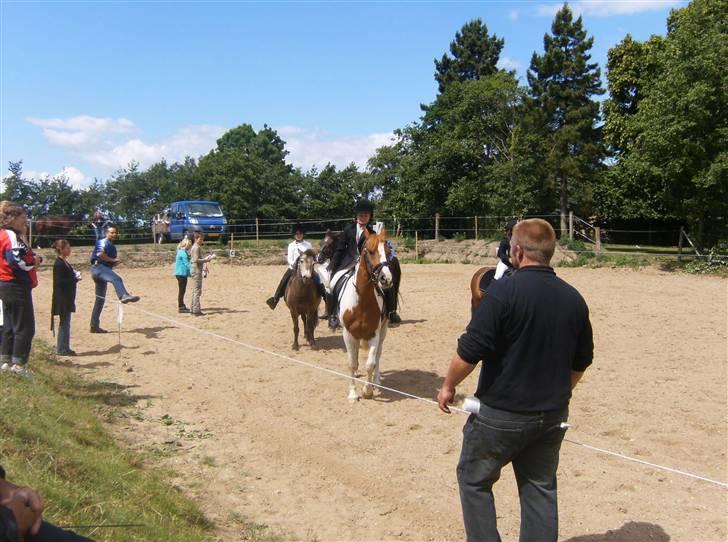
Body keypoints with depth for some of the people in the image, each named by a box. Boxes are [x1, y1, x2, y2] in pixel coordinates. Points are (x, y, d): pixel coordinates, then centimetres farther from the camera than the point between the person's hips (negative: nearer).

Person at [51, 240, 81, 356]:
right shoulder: (59, 264, -16)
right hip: (63, 299, -10)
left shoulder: (64, 262, 13)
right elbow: (60, 282, -21)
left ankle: (64, 348, 21)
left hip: (67, 298, 10)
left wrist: (75, 275, 2)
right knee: (64, 323, -3)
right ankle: (62, 349, 4)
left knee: (65, 323, 14)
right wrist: (75, 279, -15)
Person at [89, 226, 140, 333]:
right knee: (116, 279, -38)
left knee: (100, 299, 11)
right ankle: (124, 296, -69)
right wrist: (112, 260, -11)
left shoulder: (112, 246, 27)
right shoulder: (103, 242, -1)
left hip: (104, 269, 10)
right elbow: (100, 254, -21)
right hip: (98, 267, -10)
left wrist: (115, 262, 9)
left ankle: (94, 326, 16)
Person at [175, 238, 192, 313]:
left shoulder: (182, 251, 15)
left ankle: (182, 306, 24)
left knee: (182, 290, 16)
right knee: (181, 290, -5)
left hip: (182, 273, 10)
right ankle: (180, 307, -1)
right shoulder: (183, 253, -16)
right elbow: (187, 264, -19)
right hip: (182, 273, -10)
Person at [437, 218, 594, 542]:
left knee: (474, 480, 15)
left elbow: (470, 351, -21)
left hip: (501, 414, -5)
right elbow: (581, 363, 11)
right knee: (541, 488, 18)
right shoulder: (574, 299, 2)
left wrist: (448, 386, -5)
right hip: (552, 417, 6)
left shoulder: (505, 291, -19)